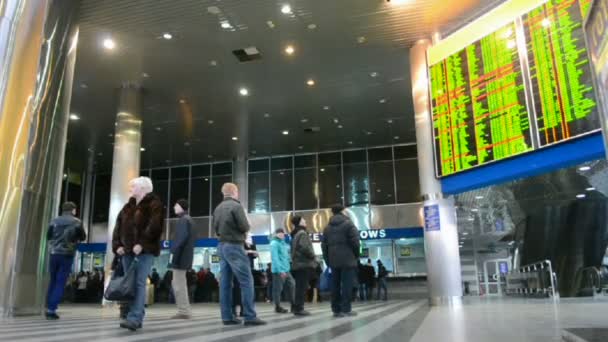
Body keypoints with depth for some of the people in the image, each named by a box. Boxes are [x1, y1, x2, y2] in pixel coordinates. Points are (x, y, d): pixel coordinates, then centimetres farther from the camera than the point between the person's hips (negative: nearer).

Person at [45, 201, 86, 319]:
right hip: (67, 255, -3)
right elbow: (83, 238, 6)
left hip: (54, 254, 3)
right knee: (60, 283, 0)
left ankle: (48, 308, 17)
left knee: (52, 281, 15)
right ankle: (51, 309, -5)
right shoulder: (77, 222, -3)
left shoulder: (54, 221, 4)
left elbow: (48, 236, 10)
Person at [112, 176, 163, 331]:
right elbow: (118, 226, 15)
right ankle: (137, 317, 13)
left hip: (144, 251, -7)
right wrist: (117, 245, 0)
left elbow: (154, 226, -15)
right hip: (127, 251, 7)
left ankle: (134, 319, -18)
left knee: (139, 283, -13)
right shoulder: (128, 206, 20)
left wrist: (141, 244, -23)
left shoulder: (154, 204, -2)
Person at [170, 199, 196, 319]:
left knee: (178, 284, -5)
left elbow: (182, 237, -22)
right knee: (179, 283, 15)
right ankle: (185, 311, 18)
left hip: (180, 256, -10)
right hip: (185, 256, 10)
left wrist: (173, 251, -21)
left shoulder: (183, 219, -11)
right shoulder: (188, 219, 19)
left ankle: (184, 311, -2)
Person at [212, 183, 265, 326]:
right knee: (246, 280, -6)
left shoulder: (218, 208, 11)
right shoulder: (236, 206, -12)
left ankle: (227, 316, 8)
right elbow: (245, 227, -14)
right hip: (234, 246, -8)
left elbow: (214, 227, 17)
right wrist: (243, 228, 6)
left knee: (225, 282, 7)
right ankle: (250, 316, -9)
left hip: (222, 246, 8)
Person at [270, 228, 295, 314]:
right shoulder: (274, 243, -10)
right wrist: (281, 270, -22)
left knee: (291, 285, 9)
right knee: (278, 289, -1)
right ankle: (278, 307, 9)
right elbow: (275, 258, -18)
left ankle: (293, 305, 17)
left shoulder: (283, 243, 17)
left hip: (286, 269, 9)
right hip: (278, 270, -9)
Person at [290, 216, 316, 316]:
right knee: (302, 287, -7)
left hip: (297, 263, 9)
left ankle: (297, 308, 15)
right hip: (304, 263, -9)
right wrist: (312, 256, -9)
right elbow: (304, 248, -23)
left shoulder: (295, 234, 19)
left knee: (299, 287, 12)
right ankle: (299, 308, -6)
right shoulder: (302, 233, -11)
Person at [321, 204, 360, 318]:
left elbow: (324, 245, 12)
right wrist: (356, 255, 5)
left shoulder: (327, 227, 15)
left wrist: (328, 260, 14)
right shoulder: (348, 224, -2)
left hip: (333, 260, 5)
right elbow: (355, 241, -9)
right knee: (347, 284, -4)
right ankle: (346, 309, -5)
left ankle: (336, 309, 8)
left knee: (335, 285, 7)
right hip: (347, 259, -5)